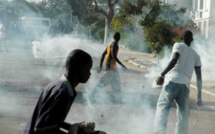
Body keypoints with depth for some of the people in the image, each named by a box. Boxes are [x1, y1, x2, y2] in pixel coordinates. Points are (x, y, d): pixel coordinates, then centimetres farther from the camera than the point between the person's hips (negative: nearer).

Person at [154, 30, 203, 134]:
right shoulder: (196, 56, 25)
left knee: (162, 107, -1)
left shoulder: (179, 46, 13)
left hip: (172, 82, -3)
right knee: (183, 115, 11)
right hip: (185, 86, 3)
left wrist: (162, 75, -6)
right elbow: (199, 77, 18)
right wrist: (199, 96, 18)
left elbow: (174, 60, -7)